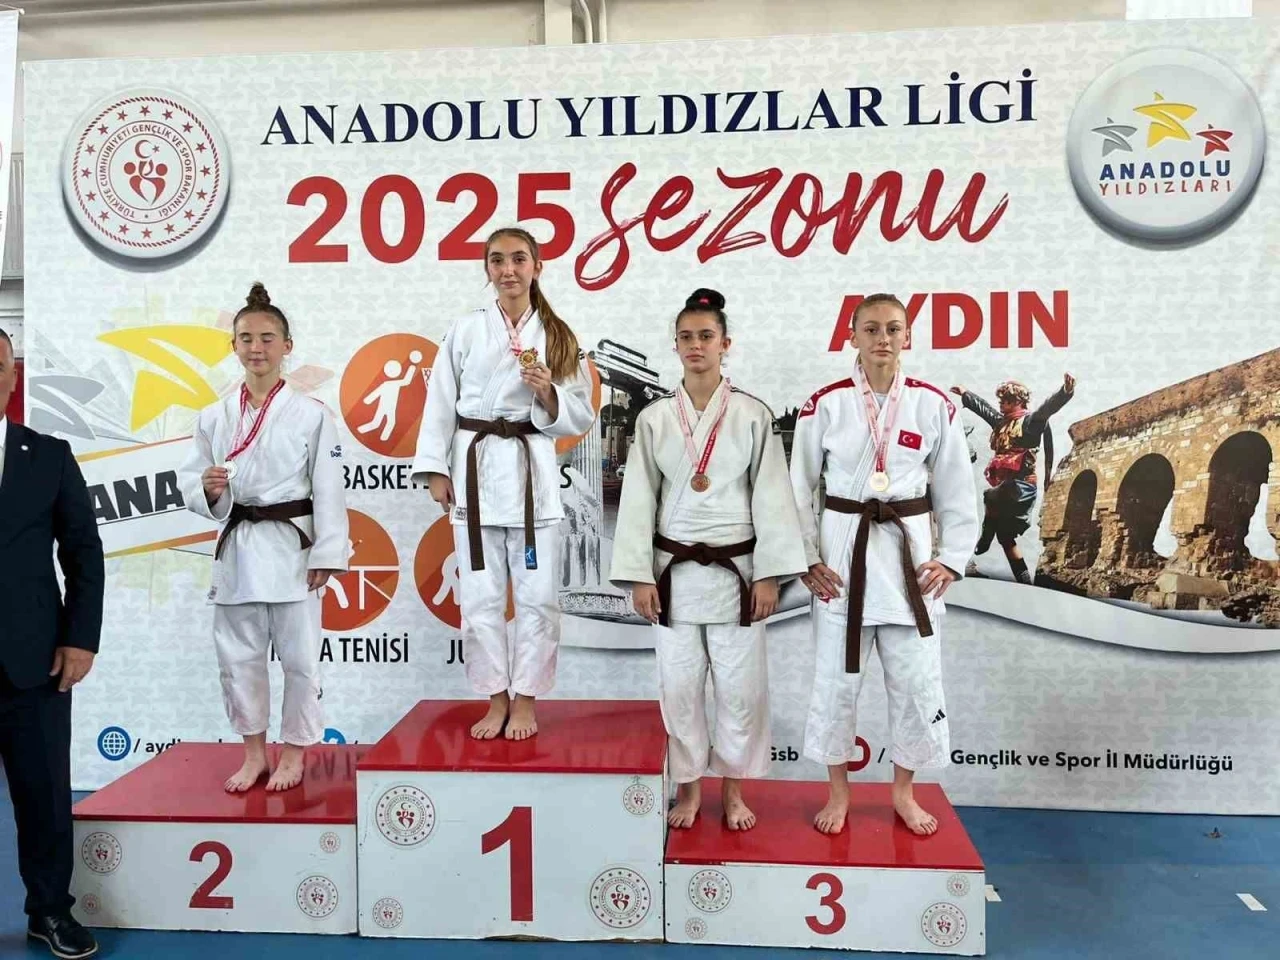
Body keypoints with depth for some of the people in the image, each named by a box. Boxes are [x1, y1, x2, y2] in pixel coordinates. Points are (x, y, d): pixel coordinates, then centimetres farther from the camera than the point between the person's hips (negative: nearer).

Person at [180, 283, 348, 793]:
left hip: (292, 545, -3)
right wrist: (209, 491, -15)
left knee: (299, 656, 4)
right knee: (238, 656, 11)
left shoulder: (311, 414, -5)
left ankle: (294, 752, 23)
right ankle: (254, 752, 29)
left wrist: (325, 554, -9)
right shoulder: (214, 417, 4)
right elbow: (190, 481, 9)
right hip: (237, 546, 3)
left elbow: (328, 490, -6)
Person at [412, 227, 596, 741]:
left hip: (532, 471, 0)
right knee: (480, 594, 5)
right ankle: (496, 700, 20)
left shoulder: (558, 337, 5)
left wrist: (548, 395, -15)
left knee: (537, 595, 2)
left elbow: (580, 418, 4)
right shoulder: (465, 330, 4)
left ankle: (525, 700, 18)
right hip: (475, 470, 0)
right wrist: (435, 470, -2)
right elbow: (440, 403, 3)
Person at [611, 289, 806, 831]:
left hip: (735, 569, -1)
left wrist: (769, 575, -7)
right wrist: (638, 575, -3)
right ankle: (688, 787, 27)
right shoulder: (654, 419, 2)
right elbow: (639, 499, 1)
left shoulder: (753, 416, -2)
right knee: (679, 683, 8)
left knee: (740, 685, 6)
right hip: (675, 570, 1)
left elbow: (771, 497, -3)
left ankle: (732, 788, 26)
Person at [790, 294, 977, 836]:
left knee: (917, 681, 8)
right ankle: (838, 792, 28)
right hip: (842, 552, -1)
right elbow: (799, 489, 1)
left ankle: (903, 792, 30)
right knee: (836, 679, 8)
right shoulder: (825, 405, -3)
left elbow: (956, 493, 6)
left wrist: (951, 559, 0)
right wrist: (807, 560, -4)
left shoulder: (933, 406, 0)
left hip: (910, 553, 1)